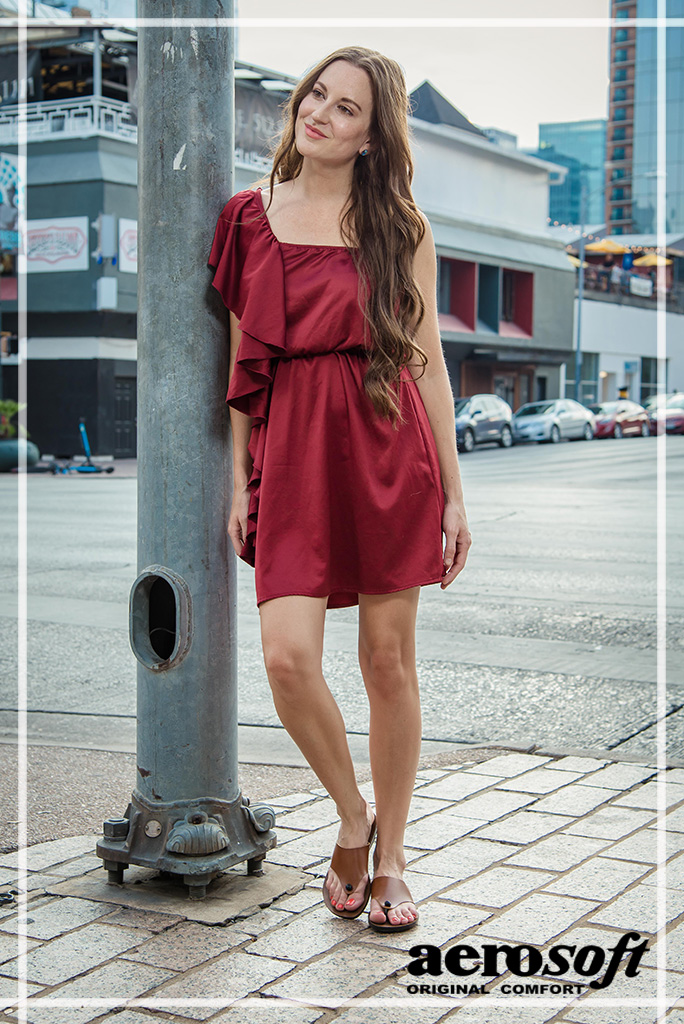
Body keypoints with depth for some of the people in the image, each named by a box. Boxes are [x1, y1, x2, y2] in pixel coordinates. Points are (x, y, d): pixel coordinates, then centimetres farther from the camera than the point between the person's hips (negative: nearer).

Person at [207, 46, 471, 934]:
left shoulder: (400, 225, 6)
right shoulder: (251, 217, 10)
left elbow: (428, 361, 6)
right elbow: (243, 358, 11)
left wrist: (454, 492, 4)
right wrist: (240, 477, 6)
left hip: (387, 451, 0)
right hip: (291, 454, 1)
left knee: (389, 661, 3)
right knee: (288, 657, -13)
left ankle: (389, 858, 20)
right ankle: (352, 816, 15)